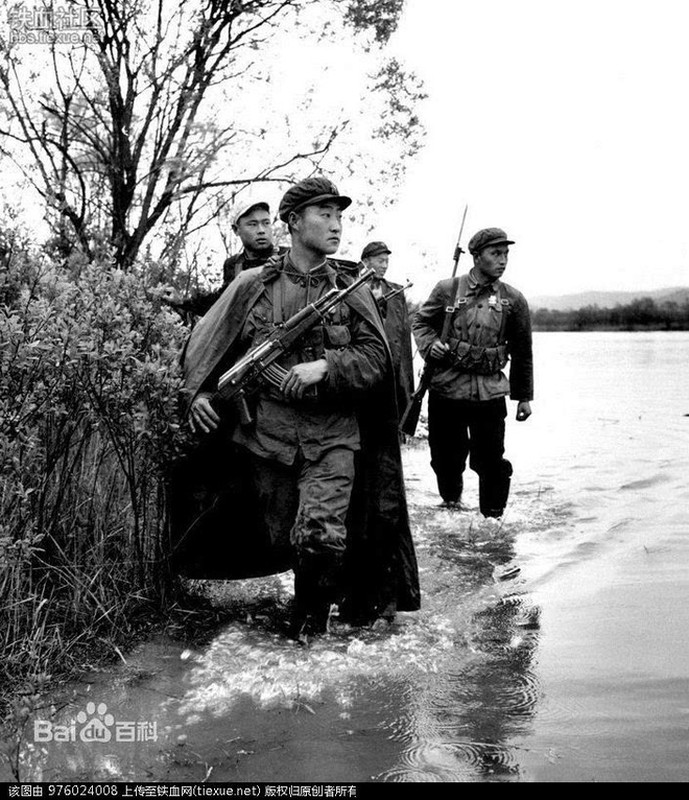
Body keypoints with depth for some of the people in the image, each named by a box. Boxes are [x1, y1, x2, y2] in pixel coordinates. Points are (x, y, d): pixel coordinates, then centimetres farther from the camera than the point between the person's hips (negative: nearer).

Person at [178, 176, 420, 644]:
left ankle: (313, 616, 10)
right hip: (267, 435, 2)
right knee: (284, 539, 12)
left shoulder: (351, 290, 3)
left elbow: (375, 357, -3)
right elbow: (204, 345, 9)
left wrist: (324, 366, -17)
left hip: (333, 436, -1)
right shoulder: (253, 286, 3)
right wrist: (198, 393, -4)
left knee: (320, 536, -19)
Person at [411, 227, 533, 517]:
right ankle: (450, 502, 38)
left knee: (490, 461, -1)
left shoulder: (513, 300, 5)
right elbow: (420, 322, 13)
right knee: (445, 457, 12)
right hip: (446, 389, 1)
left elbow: (522, 352, 11)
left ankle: (493, 517, 17)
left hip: (490, 394, 0)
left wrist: (524, 396, 12)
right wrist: (430, 344, -9)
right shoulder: (448, 290, 2)